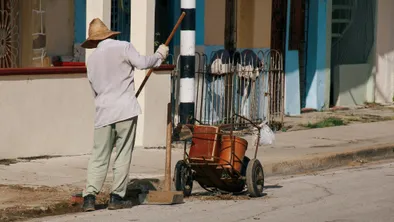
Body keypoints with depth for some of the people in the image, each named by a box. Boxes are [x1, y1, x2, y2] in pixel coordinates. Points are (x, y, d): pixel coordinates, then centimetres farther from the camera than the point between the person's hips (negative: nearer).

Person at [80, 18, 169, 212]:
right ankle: (116, 197, 2)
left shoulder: (92, 59, 15)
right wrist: (159, 55, 7)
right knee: (123, 156, 3)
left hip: (103, 112, 3)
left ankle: (89, 196, -6)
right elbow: (142, 63, -10)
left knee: (99, 157, 4)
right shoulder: (123, 47, 0)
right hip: (125, 110, -3)